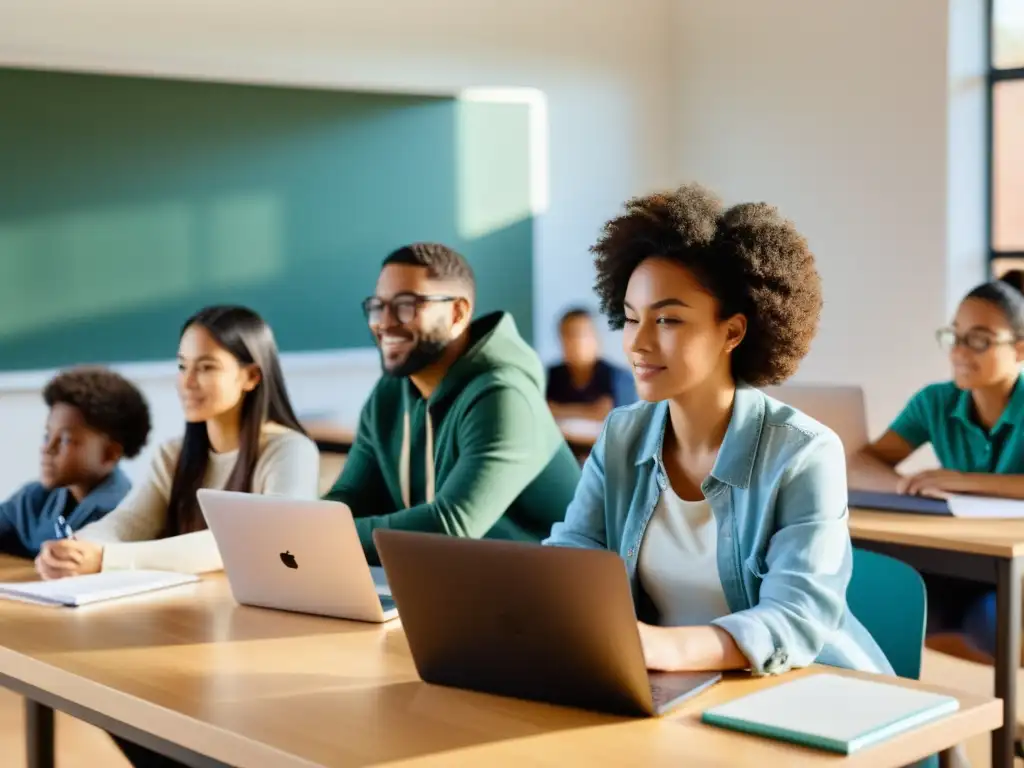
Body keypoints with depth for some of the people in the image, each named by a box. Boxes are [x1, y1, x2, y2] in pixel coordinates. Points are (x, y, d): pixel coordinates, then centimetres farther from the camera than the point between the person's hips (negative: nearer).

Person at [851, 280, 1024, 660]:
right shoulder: (935, 403, 0)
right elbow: (860, 467, -6)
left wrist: (964, 481, -30)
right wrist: (905, 484, -27)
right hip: (955, 568, 3)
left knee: (989, 622, -35)